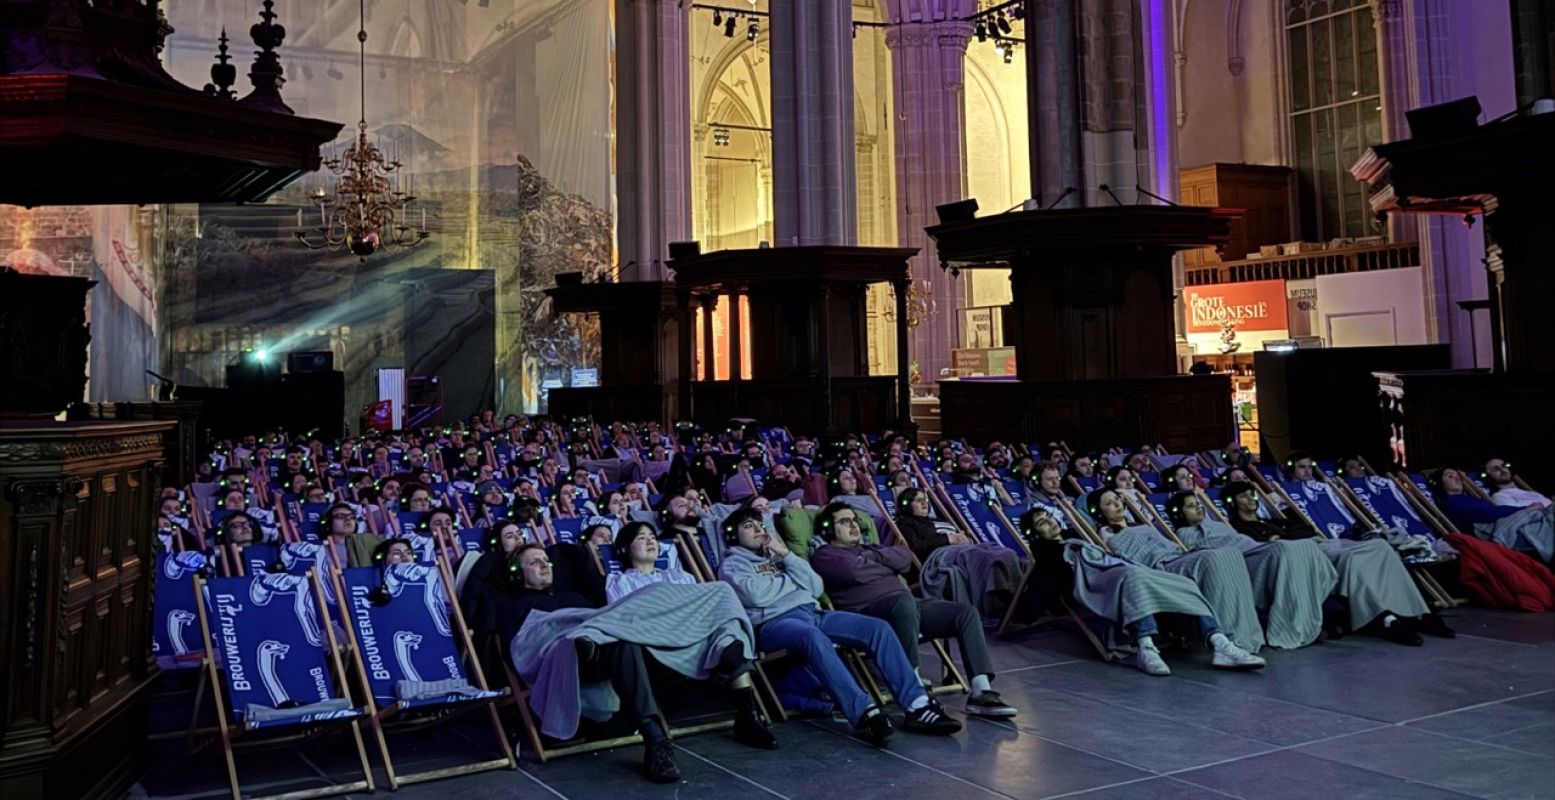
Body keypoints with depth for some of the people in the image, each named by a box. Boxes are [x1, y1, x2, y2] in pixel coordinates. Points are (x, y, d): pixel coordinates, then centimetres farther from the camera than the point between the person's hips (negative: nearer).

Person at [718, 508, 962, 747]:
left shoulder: (778, 557, 30)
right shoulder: (732, 565, 13)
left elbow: (817, 588, 15)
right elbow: (757, 595, -9)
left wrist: (786, 555, 6)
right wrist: (793, 578, 7)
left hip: (813, 613, 7)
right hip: (775, 622, -6)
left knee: (878, 628, -14)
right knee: (814, 637, -40)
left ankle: (918, 704, -23)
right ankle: (864, 713, -54)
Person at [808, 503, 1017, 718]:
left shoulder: (868, 549, 33)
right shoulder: (824, 555, 11)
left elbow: (905, 558, 15)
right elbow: (854, 571, -10)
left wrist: (875, 555, 4)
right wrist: (887, 563, 7)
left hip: (906, 604, 8)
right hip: (868, 611, -8)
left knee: (966, 612, -7)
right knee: (905, 602, -41)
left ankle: (982, 691, -16)